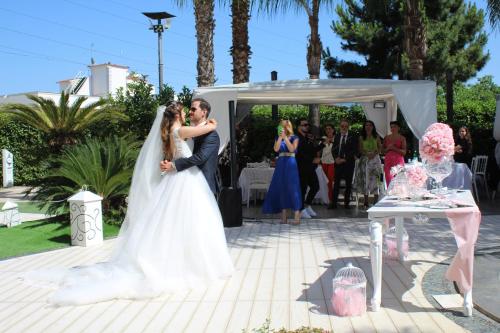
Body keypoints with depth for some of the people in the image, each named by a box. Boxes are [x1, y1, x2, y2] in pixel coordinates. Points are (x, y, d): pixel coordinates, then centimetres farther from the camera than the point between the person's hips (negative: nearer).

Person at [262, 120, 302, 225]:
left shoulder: (294, 138, 3)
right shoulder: (278, 138, 12)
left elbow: (292, 149, -13)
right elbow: (276, 149, -5)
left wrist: (285, 137, -13)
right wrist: (280, 137, -9)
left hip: (290, 164, -4)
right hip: (281, 164, 4)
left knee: (292, 188, -8)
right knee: (281, 188, 3)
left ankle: (297, 217, -8)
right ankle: (284, 217, 8)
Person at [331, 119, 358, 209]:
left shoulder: (353, 137, 0)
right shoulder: (337, 136, 12)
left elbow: (354, 151, -6)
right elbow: (333, 149, 11)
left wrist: (344, 159, -14)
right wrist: (336, 158, -8)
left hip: (348, 163, -2)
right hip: (338, 162, 2)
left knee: (348, 183, 3)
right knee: (336, 182, -1)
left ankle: (346, 203, 9)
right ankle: (334, 203, 0)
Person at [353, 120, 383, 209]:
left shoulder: (376, 137, 8)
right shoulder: (361, 138, 8)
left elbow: (380, 147, 5)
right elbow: (360, 149, 4)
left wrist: (374, 153, -13)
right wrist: (367, 154, -13)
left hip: (375, 159, 0)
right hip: (365, 159, 1)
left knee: (375, 178, -6)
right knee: (365, 179, -4)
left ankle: (376, 200, -2)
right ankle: (366, 201, 0)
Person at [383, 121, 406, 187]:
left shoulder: (402, 138, 4)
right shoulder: (386, 138, 13)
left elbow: (404, 152, -2)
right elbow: (383, 150, 15)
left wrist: (394, 148, -12)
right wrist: (388, 148, -5)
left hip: (398, 160, -3)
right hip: (388, 160, 3)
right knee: (388, 179, -4)